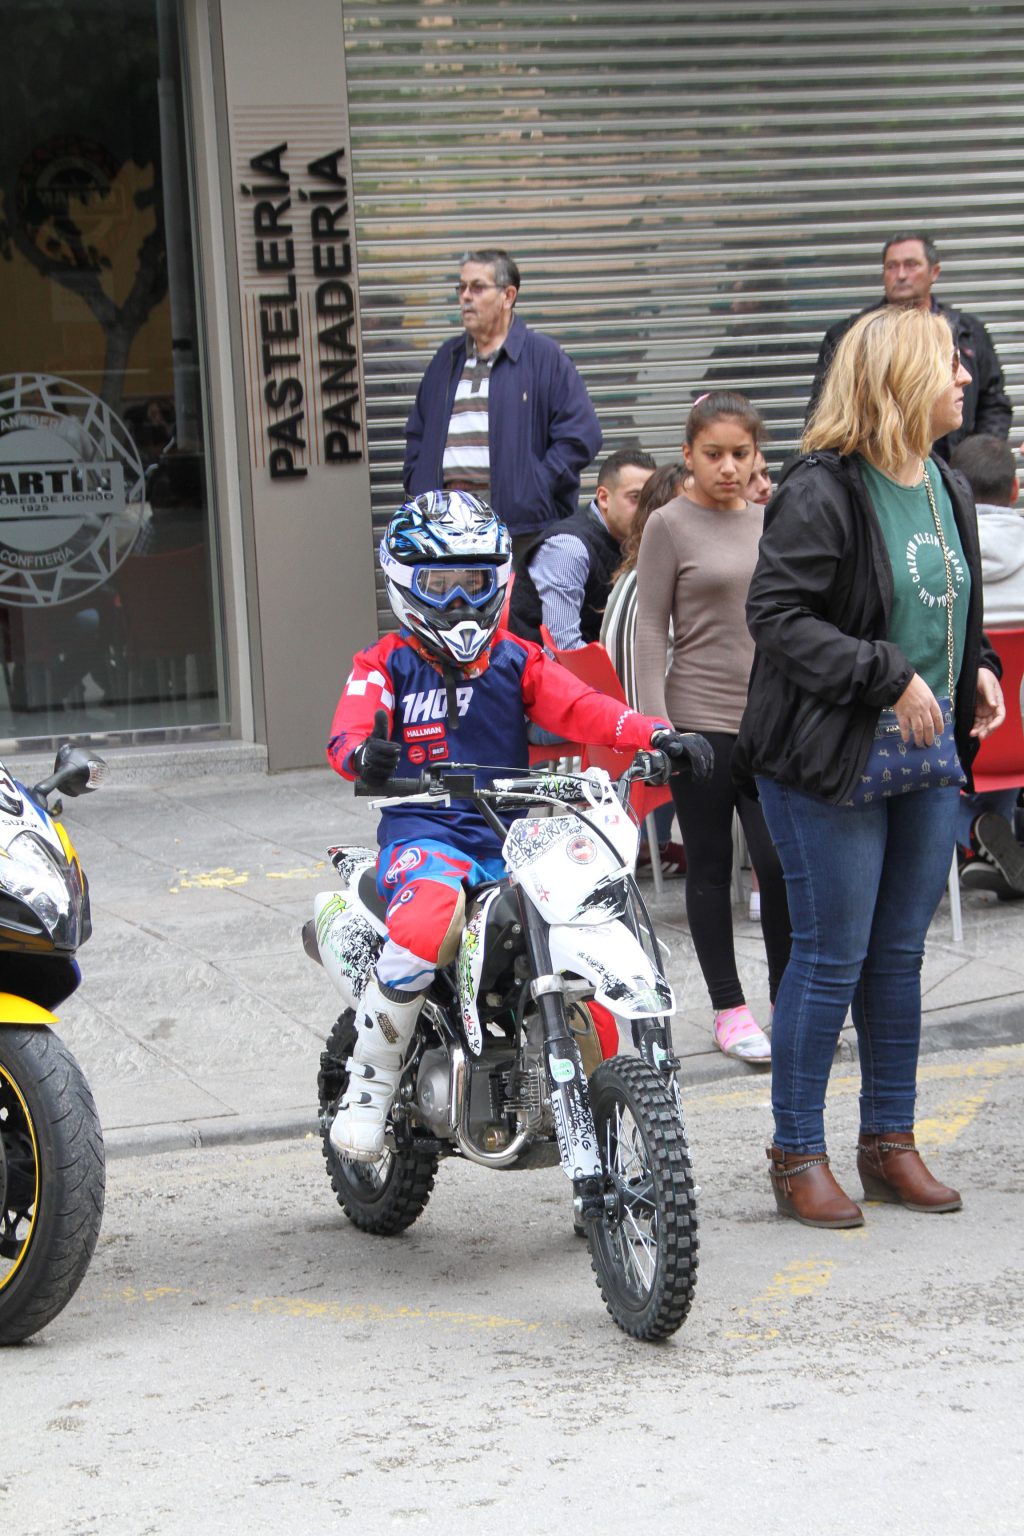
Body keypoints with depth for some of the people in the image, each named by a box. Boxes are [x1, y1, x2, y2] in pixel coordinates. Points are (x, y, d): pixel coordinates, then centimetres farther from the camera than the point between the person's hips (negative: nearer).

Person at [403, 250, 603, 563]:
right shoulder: (447, 358, 21)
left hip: (520, 524, -4)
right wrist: (419, 488, 12)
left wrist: (534, 488, -9)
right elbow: (417, 433, 29)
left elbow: (581, 434, -3)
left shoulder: (544, 356, 4)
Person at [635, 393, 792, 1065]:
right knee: (710, 868, 4)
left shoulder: (771, 524, 10)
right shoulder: (671, 525, -3)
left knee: (783, 861, -4)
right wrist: (656, 722, -13)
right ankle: (730, 1009, 12)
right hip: (699, 720, -3)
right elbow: (650, 629, -5)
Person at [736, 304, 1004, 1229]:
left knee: (901, 953, 13)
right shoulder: (823, 490, -15)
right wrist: (890, 676, -21)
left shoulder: (946, 488, 11)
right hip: (833, 762, -7)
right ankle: (798, 1154, 9)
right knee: (831, 958, -2)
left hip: (928, 761, 7)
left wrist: (977, 670, 5)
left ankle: (889, 1141, 23)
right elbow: (778, 616, -19)